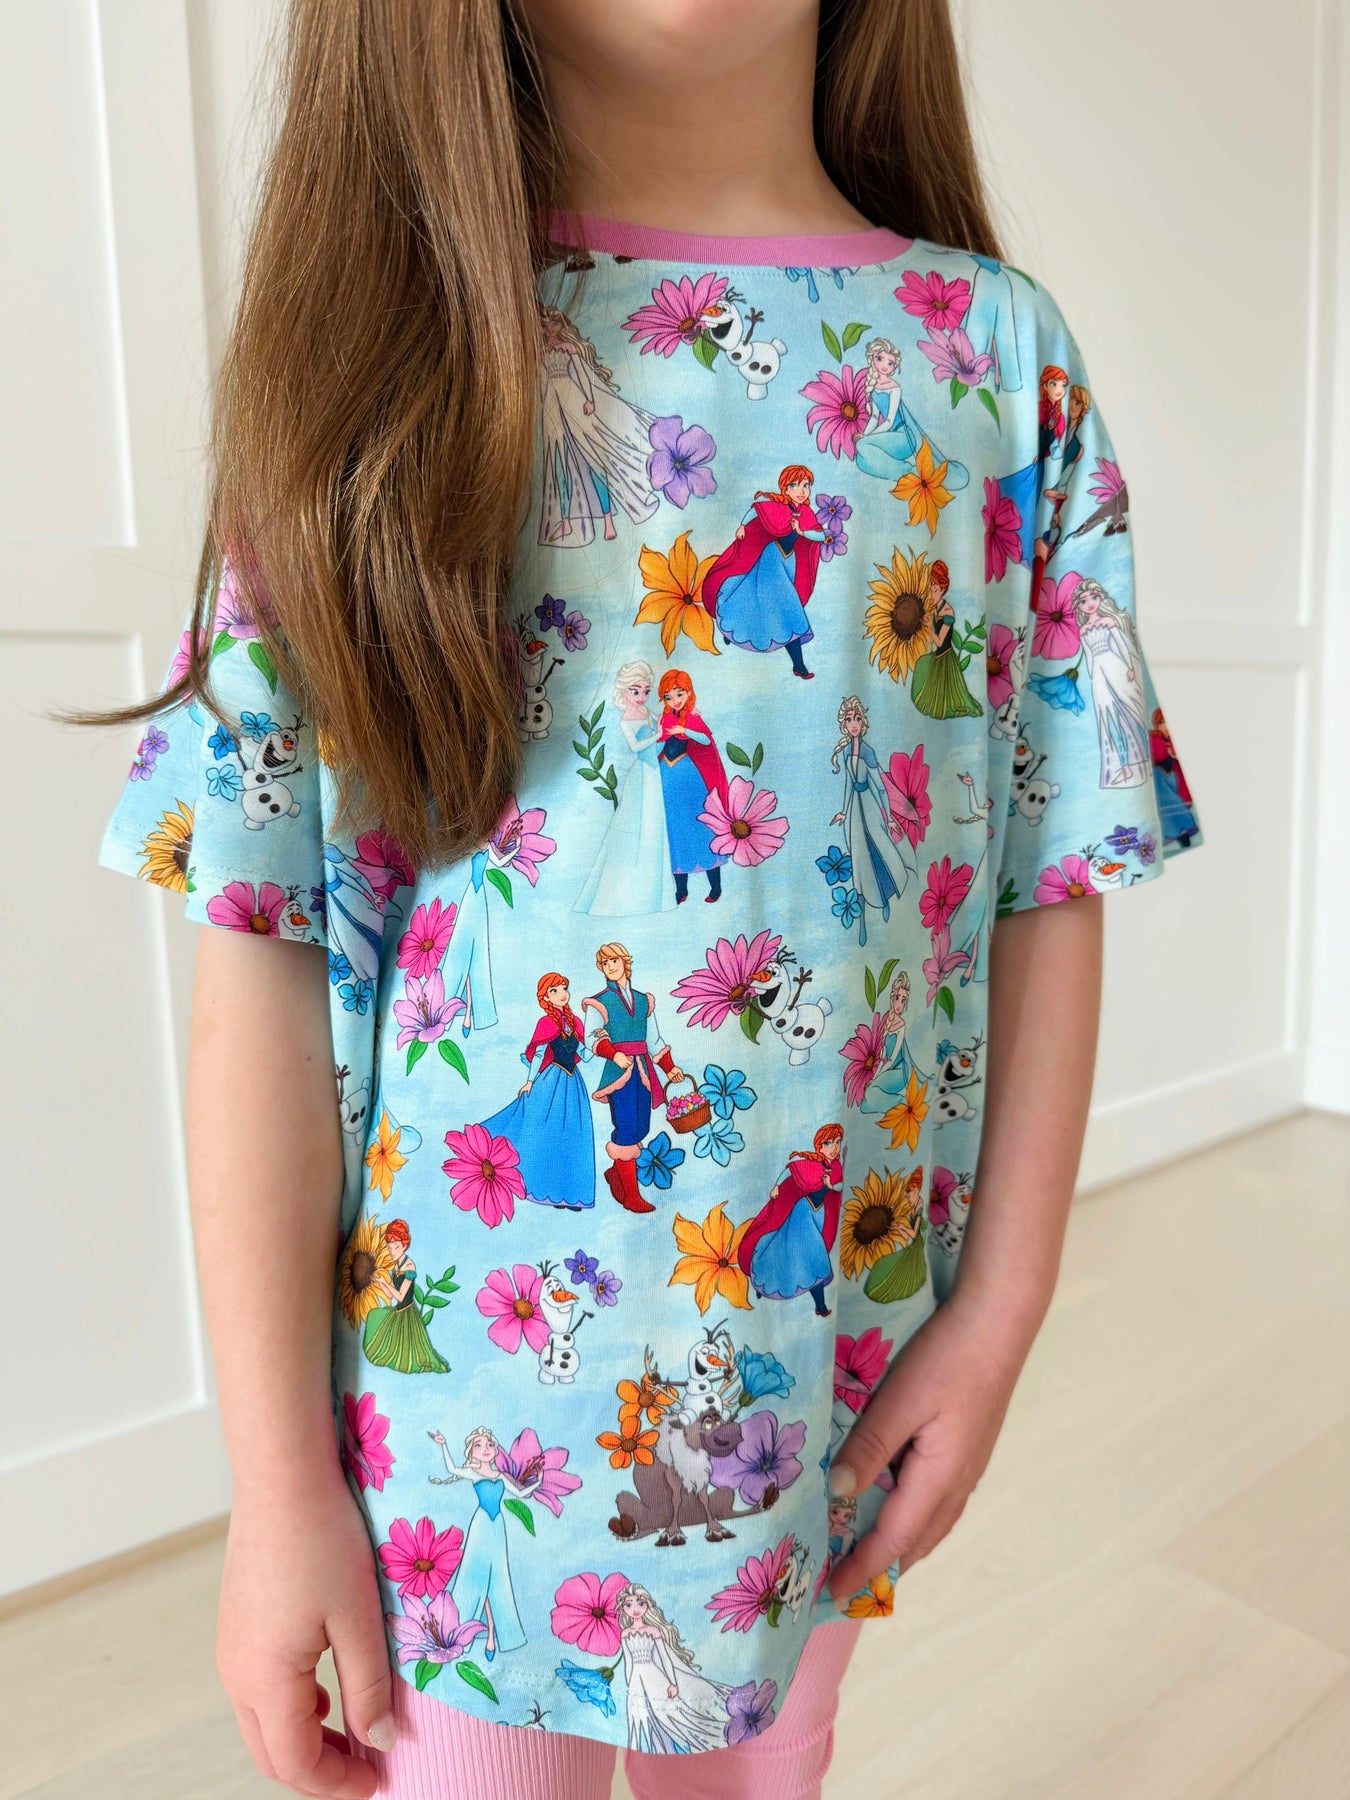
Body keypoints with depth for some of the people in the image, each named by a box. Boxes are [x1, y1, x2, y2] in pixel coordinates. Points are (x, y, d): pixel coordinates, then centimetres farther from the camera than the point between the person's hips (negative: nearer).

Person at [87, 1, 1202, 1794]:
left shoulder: (999, 349, -1)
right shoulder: (383, 331, -5)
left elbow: (1051, 891, -1)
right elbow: (263, 954, -10)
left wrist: (1002, 1310, -3)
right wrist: (276, 1476, -8)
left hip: (838, 1367, 2)